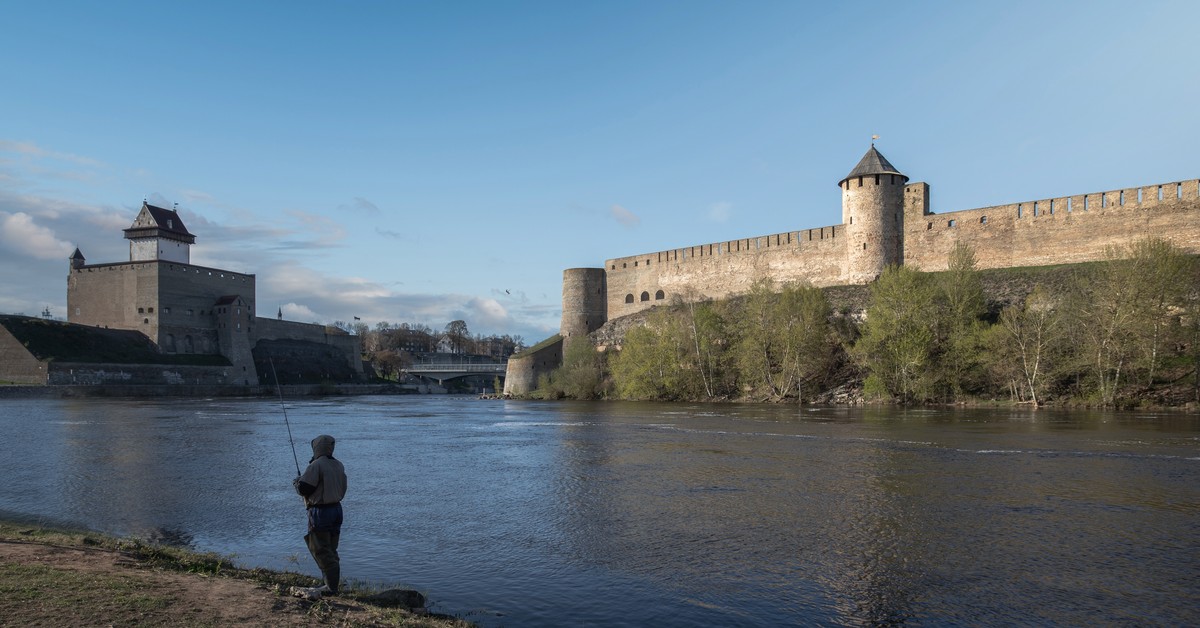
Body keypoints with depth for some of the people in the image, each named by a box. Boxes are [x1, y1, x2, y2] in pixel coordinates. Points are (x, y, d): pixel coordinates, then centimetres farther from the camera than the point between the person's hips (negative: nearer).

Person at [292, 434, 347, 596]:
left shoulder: (316, 465, -16)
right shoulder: (339, 465, 10)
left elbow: (303, 489, -17)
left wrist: (296, 482, 6)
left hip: (320, 511, -8)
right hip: (336, 509, 8)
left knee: (321, 550, -1)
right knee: (331, 550, 15)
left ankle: (331, 587, -2)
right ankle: (331, 584, 19)